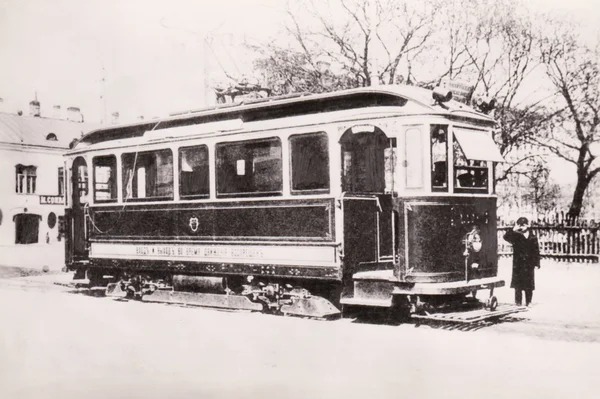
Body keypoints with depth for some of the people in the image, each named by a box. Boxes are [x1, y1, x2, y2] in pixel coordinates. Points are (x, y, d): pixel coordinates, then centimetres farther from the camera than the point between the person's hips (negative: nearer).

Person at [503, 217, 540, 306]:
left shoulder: (533, 238, 2)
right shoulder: (516, 236, 3)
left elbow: (536, 252, 2)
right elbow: (506, 237, -13)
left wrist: (536, 264, -3)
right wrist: (514, 230, -20)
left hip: (529, 264, 0)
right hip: (518, 264, 0)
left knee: (529, 285, 5)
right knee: (517, 284, 2)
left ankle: (528, 301, 15)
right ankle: (518, 301, 8)